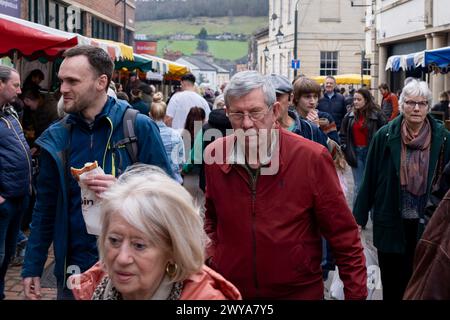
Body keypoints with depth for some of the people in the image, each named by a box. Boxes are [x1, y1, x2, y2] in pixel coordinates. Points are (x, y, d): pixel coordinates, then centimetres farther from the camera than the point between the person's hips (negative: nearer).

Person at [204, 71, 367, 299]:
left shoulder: (312, 158, -15)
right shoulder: (214, 156, -6)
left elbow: (342, 235, -9)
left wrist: (356, 293, -9)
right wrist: (214, 252, 4)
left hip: (299, 291, -2)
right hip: (229, 290, 3)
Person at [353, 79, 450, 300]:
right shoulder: (385, 136, -6)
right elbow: (369, 179, -2)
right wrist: (359, 216, 0)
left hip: (426, 225, 1)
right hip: (392, 224, 0)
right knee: (392, 284, 11)